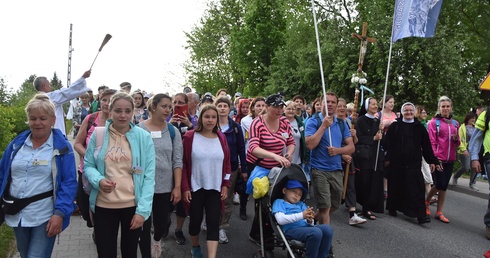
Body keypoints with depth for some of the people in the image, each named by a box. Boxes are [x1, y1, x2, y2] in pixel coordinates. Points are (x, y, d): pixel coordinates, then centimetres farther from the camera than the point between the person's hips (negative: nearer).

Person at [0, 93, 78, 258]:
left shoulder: (62, 147, -8)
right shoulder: (17, 143, 4)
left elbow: (69, 183, -11)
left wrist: (60, 213, -20)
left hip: (45, 216, -5)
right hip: (16, 213, 5)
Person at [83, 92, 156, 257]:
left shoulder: (143, 137, -6)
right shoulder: (98, 135, -3)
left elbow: (149, 175, -7)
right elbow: (88, 166, 5)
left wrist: (142, 210, -13)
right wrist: (99, 180, -18)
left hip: (133, 205, 0)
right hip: (104, 205, 0)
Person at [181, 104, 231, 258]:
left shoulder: (221, 138, 3)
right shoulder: (190, 137, -7)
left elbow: (227, 163, 8)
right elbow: (183, 164, -6)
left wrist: (225, 185, 2)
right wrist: (185, 187, -10)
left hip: (215, 188, 2)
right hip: (195, 188, -2)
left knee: (213, 223, -4)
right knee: (195, 220, 9)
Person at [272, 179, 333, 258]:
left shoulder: (301, 204, 30)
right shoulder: (279, 202, 10)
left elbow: (309, 222, 19)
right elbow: (280, 220, -10)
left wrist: (310, 221, -8)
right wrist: (302, 215, -16)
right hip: (291, 229, -6)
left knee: (327, 228, -17)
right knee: (316, 232, -30)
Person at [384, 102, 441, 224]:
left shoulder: (419, 127, 7)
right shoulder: (395, 126, 3)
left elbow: (427, 146, 8)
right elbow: (387, 143, 1)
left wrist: (432, 161, 5)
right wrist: (387, 158, -5)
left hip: (413, 163, 0)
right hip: (396, 162, 0)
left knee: (416, 188, -6)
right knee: (395, 186, 10)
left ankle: (420, 214, -7)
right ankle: (392, 208, 27)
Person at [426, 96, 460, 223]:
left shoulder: (455, 123, 13)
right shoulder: (434, 122, -2)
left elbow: (457, 144, 18)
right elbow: (432, 142, -7)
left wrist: (456, 139, -5)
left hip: (450, 160, 5)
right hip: (438, 159, -5)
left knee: (444, 186, 7)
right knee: (439, 185, -9)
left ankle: (439, 213, 15)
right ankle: (426, 202, 19)